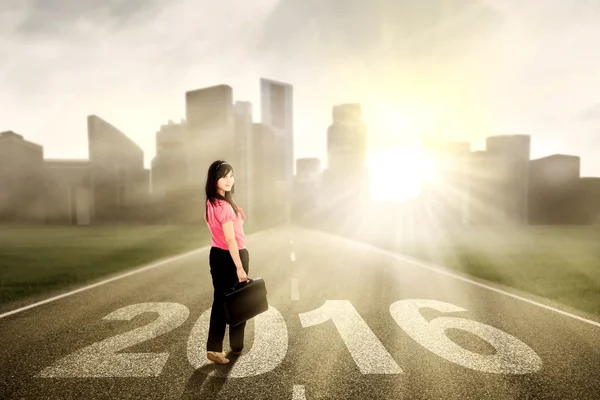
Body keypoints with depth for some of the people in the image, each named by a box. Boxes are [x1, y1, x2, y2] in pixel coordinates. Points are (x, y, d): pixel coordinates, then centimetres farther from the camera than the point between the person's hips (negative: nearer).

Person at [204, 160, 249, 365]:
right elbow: (230, 240, -25)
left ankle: (214, 348, 13)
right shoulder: (224, 205, -24)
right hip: (229, 257, -8)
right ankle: (237, 346, 26)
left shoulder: (212, 203, 6)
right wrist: (240, 267, -22)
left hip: (217, 255, 8)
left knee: (221, 301, 12)